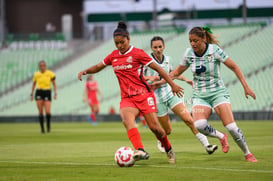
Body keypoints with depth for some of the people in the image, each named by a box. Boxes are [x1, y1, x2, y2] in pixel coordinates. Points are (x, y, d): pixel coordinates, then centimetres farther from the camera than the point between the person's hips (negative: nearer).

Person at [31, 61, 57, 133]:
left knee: (47, 112, -12)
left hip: (47, 93, -1)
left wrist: (55, 94, -6)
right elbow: (34, 84, 16)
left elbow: (54, 84, 5)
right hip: (39, 93, 1)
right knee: (40, 112, -3)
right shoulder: (36, 74, 3)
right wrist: (31, 94, 11)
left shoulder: (50, 74, -2)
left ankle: (48, 125, 15)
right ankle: (42, 128, 9)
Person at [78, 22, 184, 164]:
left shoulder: (137, 53, -4)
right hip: (127, 98, 3)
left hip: (144, 95, -3)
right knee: (127, 120, -29)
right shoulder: (113, 56, 12)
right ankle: (140, 151, -45)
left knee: (154, 127, -8)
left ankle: (169, 150, 22)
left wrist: (172, 85, -3)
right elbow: (98, 67, 27)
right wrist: (85, 71, 8)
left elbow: (157, 68, -2)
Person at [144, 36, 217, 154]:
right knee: (167, 130, 3)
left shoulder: (167, 59, 4)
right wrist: (149, 78, -29)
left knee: (189, 120, -10)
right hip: (157, 98, -4)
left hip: (170, 93, 4)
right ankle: (160, 142, 38)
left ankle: (206, 145, -7)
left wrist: (185, 79, 16)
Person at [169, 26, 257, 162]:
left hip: (218, 92, -3)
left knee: (231, 127, -17)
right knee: (199, 125, -27)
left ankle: (248, 154, 7)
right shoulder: (189, 53, -1)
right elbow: (177, 72, 14)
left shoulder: (214, 50, -13)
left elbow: (234, 67, -6)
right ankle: (221, 137, 3)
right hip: (200, 96, 3)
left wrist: (246, 87, -10)